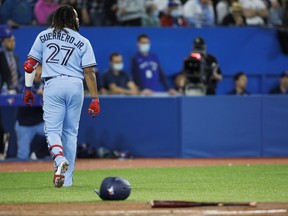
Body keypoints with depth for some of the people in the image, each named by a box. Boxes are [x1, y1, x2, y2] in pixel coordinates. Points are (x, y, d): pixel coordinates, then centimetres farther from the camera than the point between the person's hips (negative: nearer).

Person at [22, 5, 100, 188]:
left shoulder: (44, 36, 9)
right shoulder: (82, 41, 6)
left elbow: (30, 64, 5)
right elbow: (89, 72, -1)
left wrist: (28, 88, 12)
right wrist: (95, 99, 0)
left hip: (52, 85, -1)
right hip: (75, 86, 1)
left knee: (52, 129, 0)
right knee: (71, 132, 10)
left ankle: (60, 159, -31)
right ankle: (67, 179, 11)